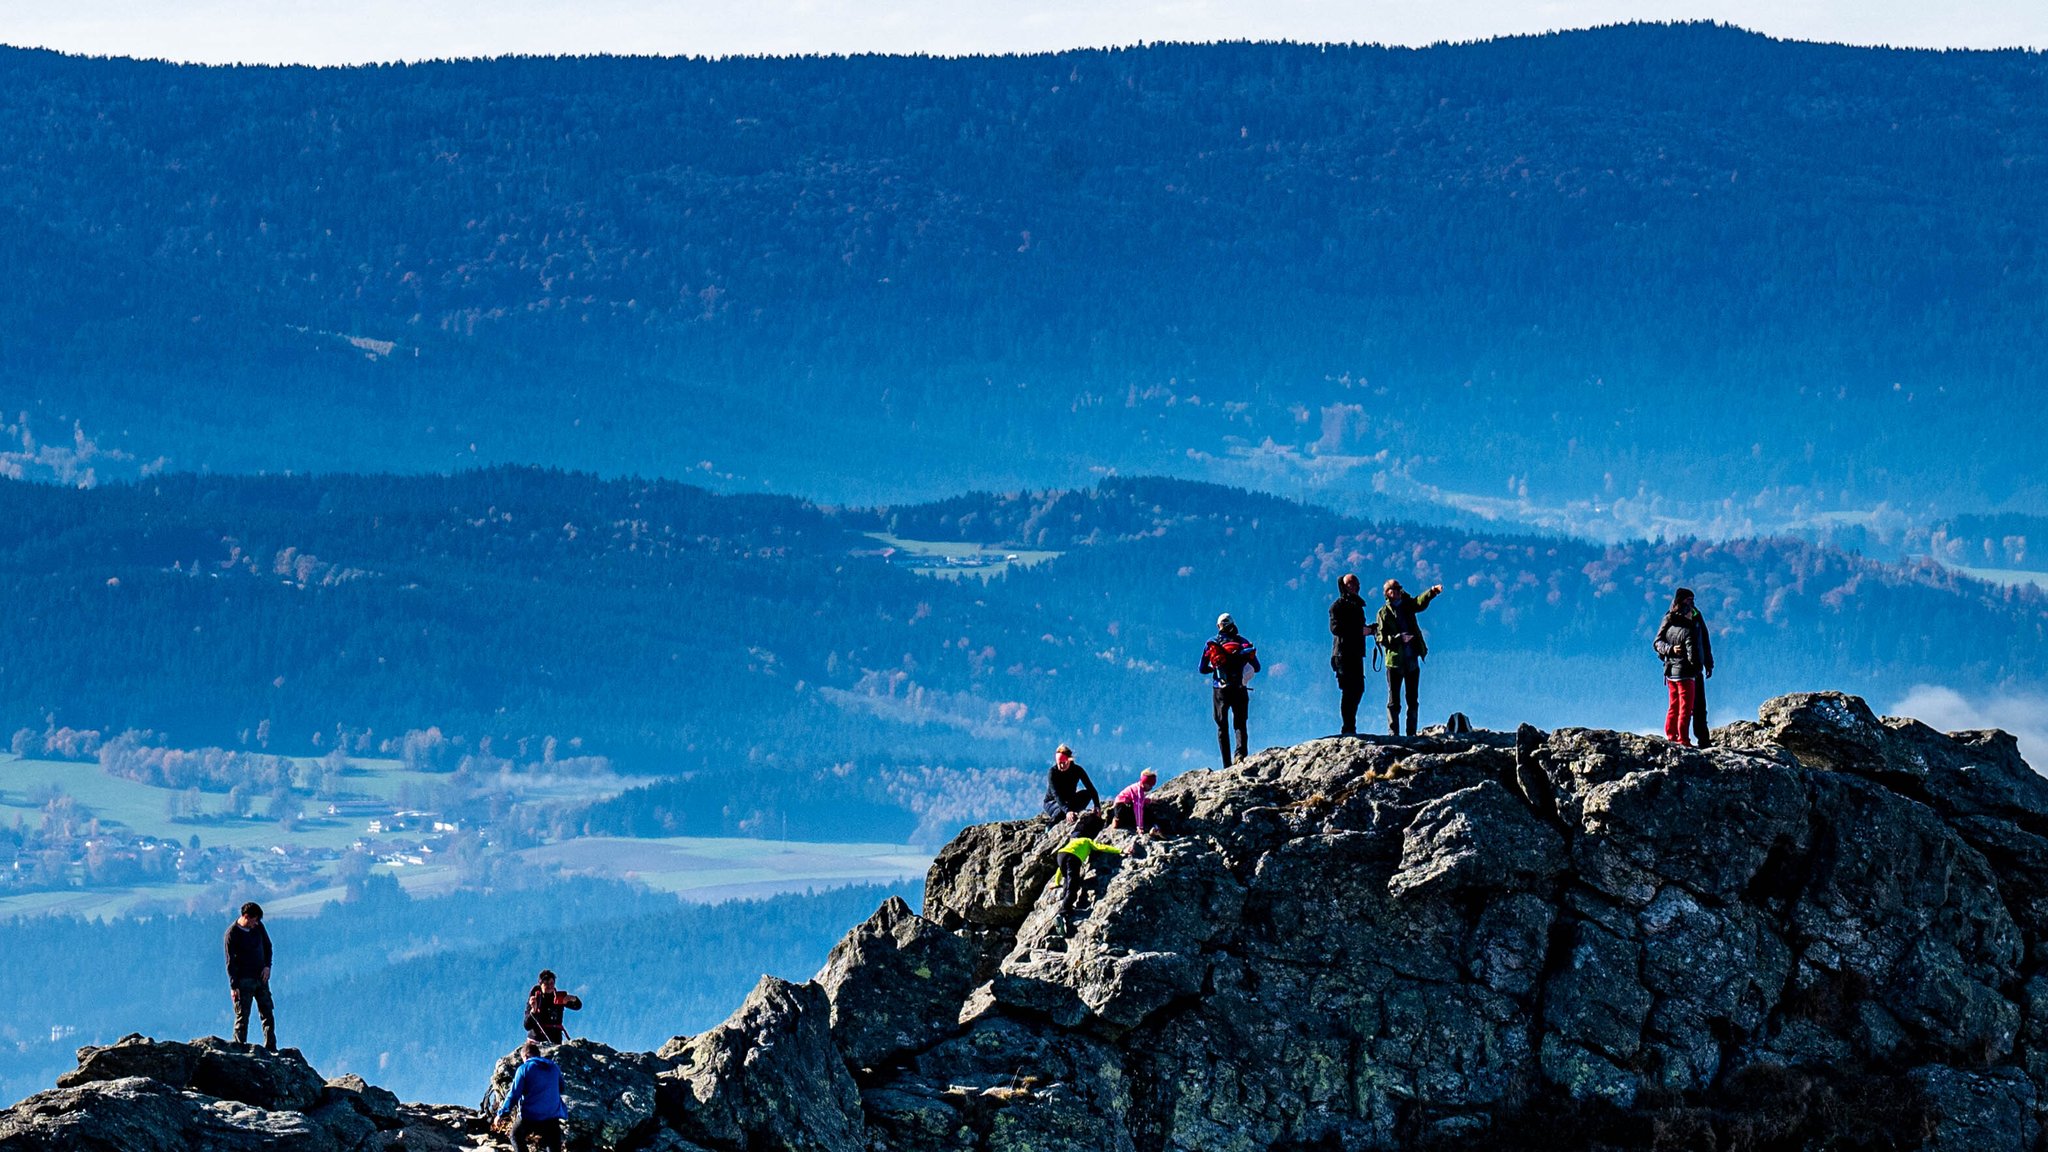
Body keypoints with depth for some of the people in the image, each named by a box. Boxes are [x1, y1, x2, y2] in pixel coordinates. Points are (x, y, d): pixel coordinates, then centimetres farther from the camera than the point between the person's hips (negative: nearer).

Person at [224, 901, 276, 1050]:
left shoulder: (258, 926, 3)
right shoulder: (232, 934, -14)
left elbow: (267, 946, 17)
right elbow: (231, 962, -14)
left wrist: (267, 966, 1)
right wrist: (233, 986, -16)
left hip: (261, 977, 6)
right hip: (243, 980, -6)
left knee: (268, 1014, 7)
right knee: (242, 1017, -3)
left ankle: (271, 1048, 15)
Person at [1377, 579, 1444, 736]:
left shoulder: (1407, 605, 10)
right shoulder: (1384, 613, 1)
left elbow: (1421, 601, -9)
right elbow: (1381, 638, -5)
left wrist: (1433, 592, -28)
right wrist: (1398, 638, -24)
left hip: (1412, 660, 4)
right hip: (1394, 660, -4)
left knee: (1413, 699, 5)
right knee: (1394, 700, -3)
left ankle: (1411, 733, 8)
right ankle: (1393, 733, -4)